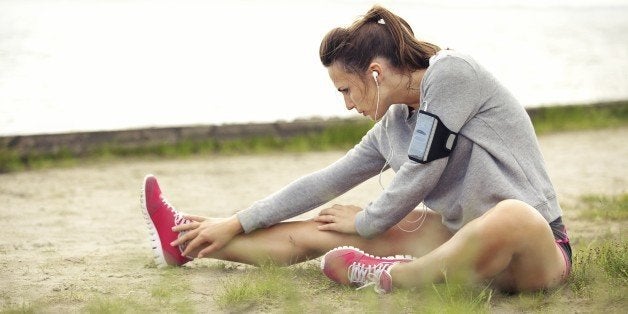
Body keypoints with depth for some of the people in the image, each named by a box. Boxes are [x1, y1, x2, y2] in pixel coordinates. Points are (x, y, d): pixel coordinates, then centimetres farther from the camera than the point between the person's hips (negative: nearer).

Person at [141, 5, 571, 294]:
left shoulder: (451, 72, -14)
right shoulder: (392, 126, 8)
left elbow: (416, 179, -14)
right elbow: (325, 183, 15)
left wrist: (363, 223, 2)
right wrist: (235, 224, 16)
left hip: (538, 248, -7)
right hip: (467, 235, 7)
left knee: (510, 218, -45)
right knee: (317, 233, 6)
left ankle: (387, 275, -24)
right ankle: (186, 243, 19)